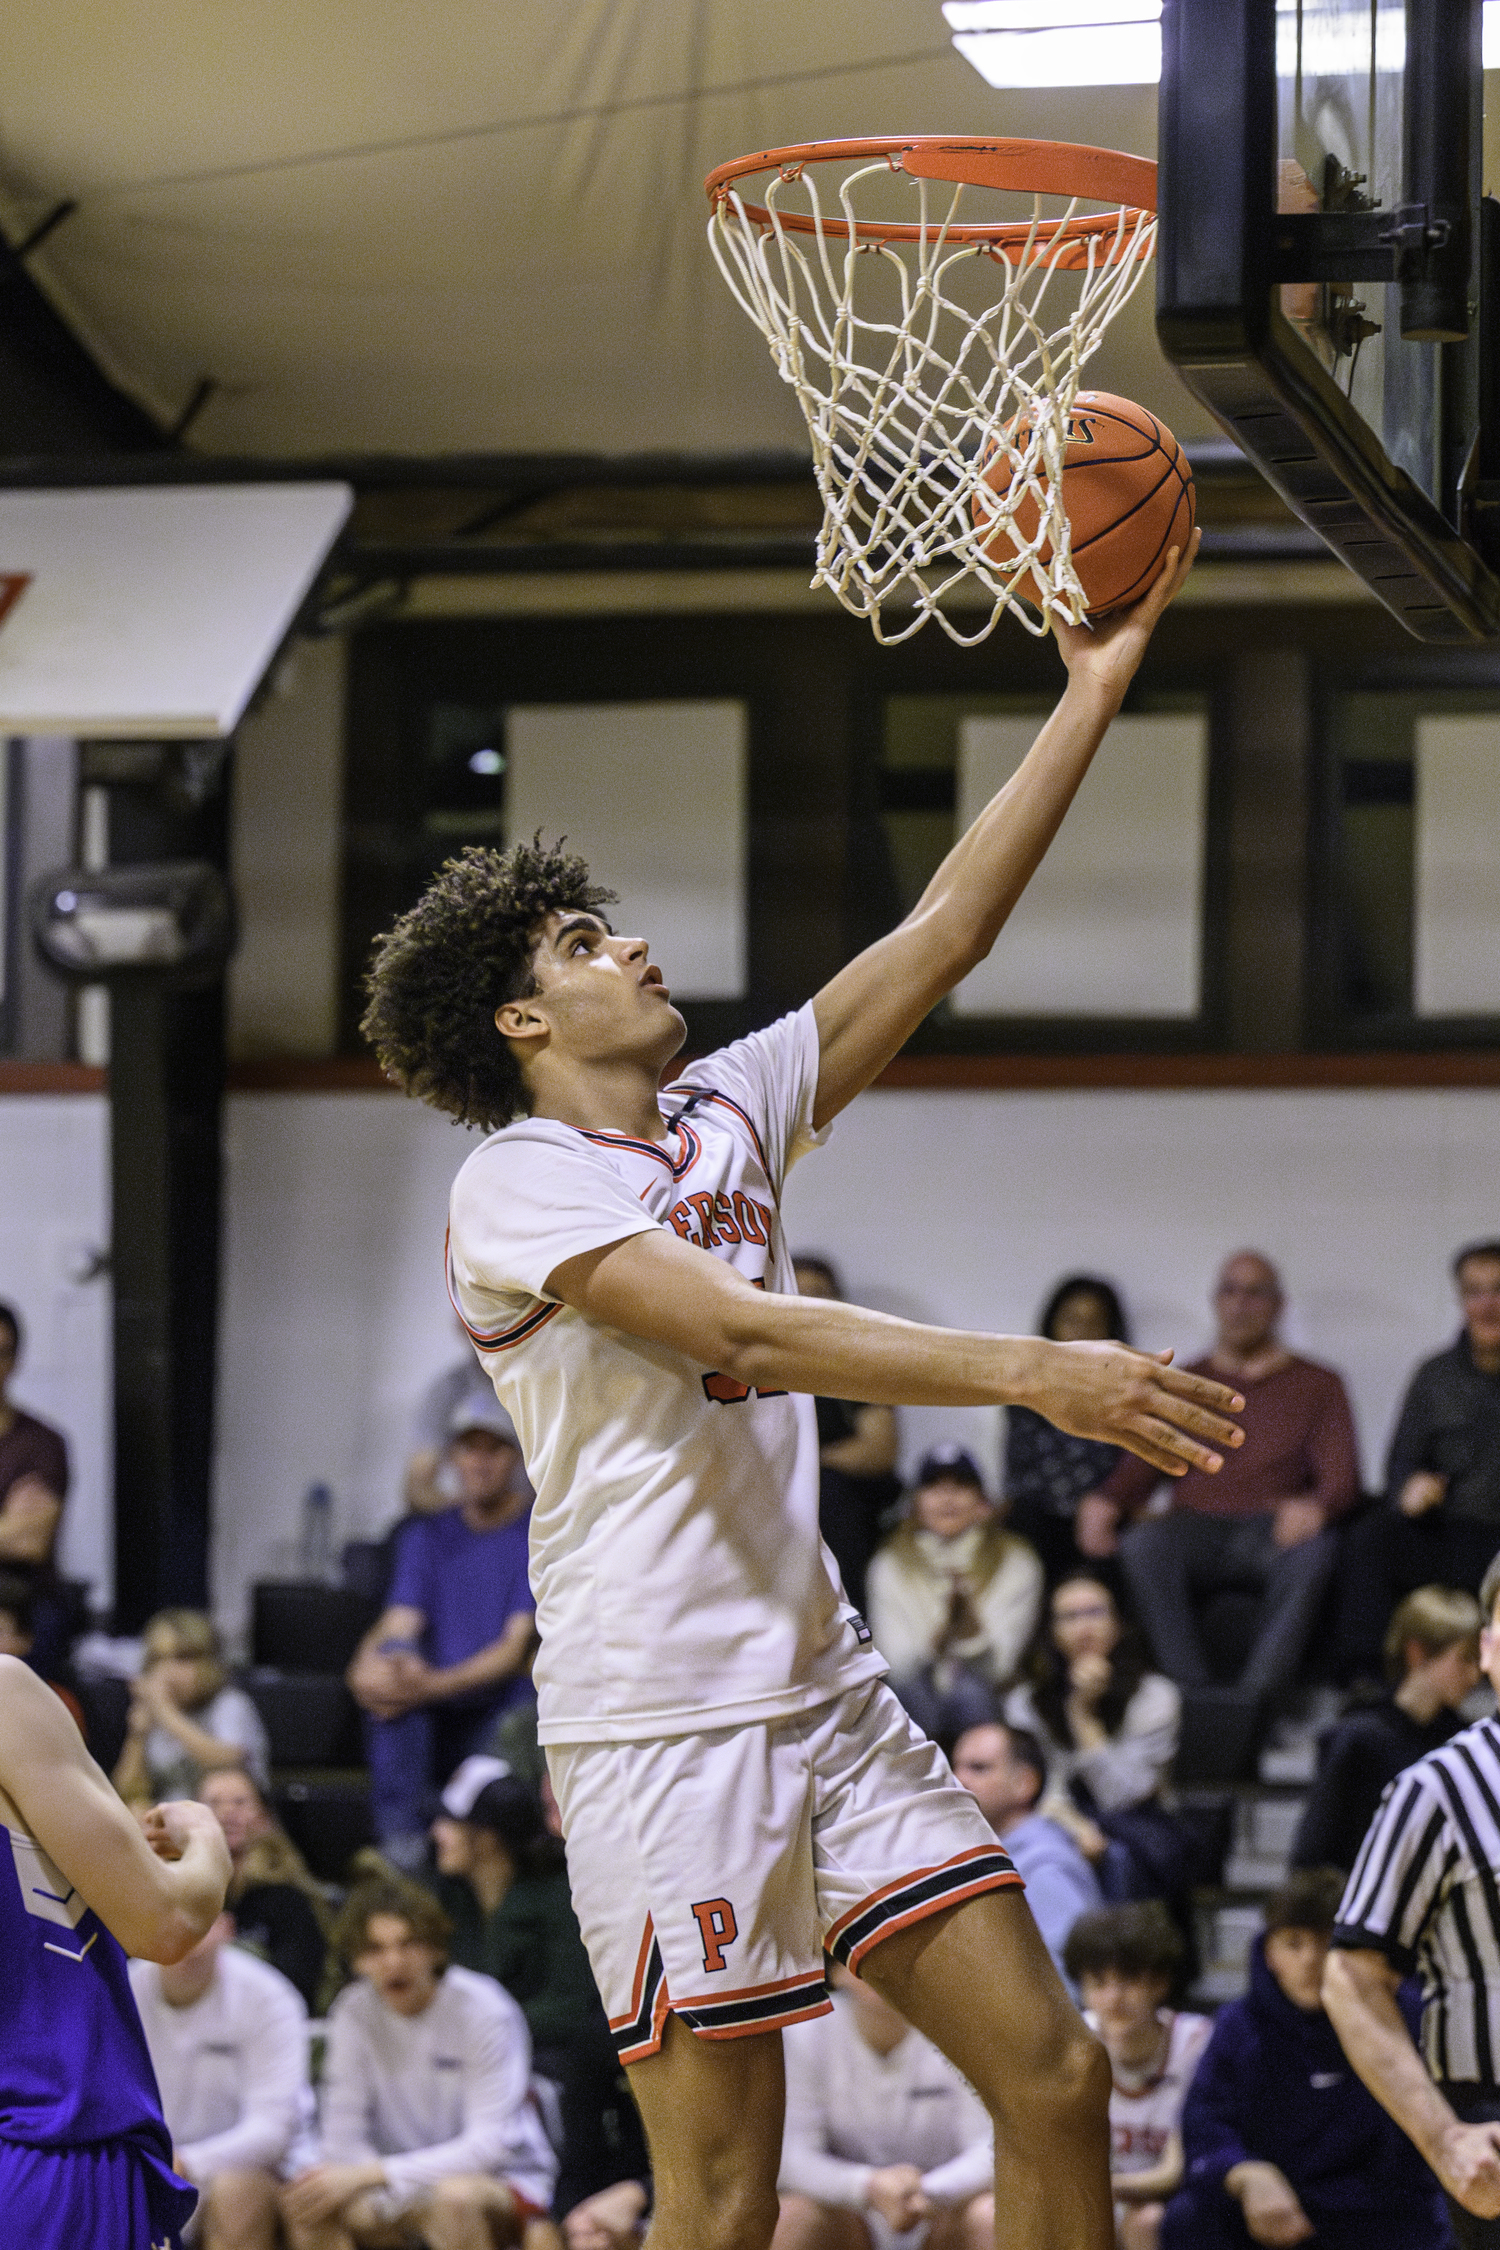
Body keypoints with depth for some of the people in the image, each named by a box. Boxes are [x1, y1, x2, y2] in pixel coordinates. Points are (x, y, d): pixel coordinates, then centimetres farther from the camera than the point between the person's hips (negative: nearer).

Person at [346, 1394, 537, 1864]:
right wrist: (364, 1669, -22)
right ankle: (400, 1839, -28)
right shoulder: (428, 1535, 16)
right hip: (435, 1722, 4)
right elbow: (398, 1628, 3)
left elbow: (518, 1648, -10)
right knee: (392, 1662, -28)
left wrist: (433, 1685, -25)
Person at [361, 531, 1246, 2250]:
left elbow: (940, 936, 16)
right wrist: (1034, 1373, -31)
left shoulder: (728, 1114, 16)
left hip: (826, 1697, 8)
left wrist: (1094, 691, 11)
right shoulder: (516, 1185, -7)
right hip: (660, 1723, -8)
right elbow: (747, 1335, -21)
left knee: (1054, 2078, 2)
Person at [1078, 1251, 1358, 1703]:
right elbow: (1142, 1467, 16)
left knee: (1312, 1550, -38)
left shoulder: (1317, 1385, 18)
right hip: (1196, 1526, 1)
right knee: (1142, 1544, -34)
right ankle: (1194, 1694, -38)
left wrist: (1315, 1506, -19)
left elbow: (1342, 1477, 7)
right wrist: (1104, 1502, -8)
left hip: (1272, 1530, -1)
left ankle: (1259, 1696, -44)